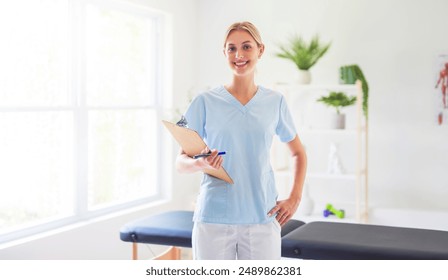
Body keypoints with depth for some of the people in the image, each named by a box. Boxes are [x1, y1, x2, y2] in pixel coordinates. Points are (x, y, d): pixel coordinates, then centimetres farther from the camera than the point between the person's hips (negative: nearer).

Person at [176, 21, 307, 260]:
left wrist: (294, 198, 7)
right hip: (214, 219, -1)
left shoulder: (275, 102, 6)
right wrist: (200, 163, -21)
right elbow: (181, 162, 1)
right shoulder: (205, 102, 0)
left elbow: (298, 153, 18)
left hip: (262, 219, 2)